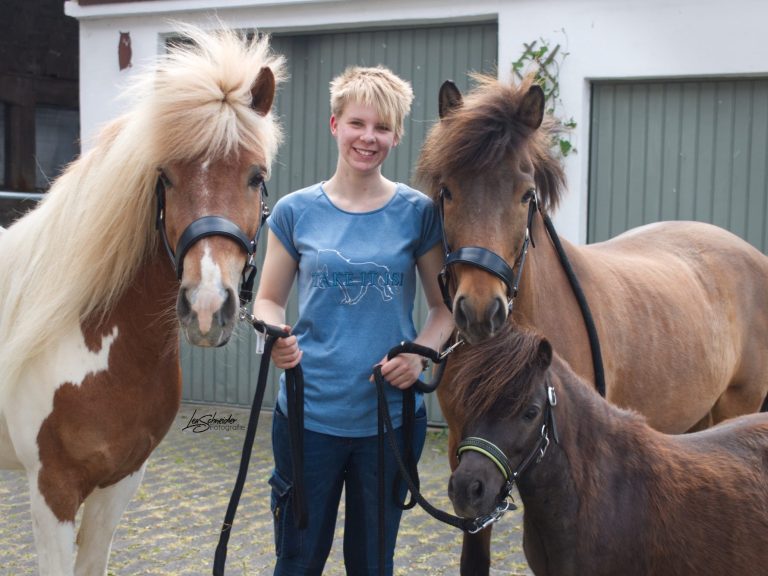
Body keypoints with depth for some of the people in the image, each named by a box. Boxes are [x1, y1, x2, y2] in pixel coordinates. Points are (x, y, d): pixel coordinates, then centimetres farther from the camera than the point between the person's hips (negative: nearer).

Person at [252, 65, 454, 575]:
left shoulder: (418, 212, -1)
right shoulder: (296, 211, 0)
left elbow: (446, 307, 3)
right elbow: (269, 300, 7)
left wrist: (421, 353, -16)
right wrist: (274, 336, -15)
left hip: (390, 415, 0)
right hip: (310, 413, 0)